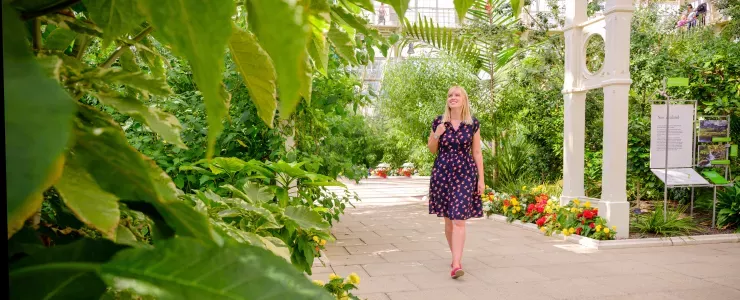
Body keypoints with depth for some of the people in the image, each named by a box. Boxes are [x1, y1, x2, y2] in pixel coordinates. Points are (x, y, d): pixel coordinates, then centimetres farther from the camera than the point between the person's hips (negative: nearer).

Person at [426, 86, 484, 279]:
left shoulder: (473, 124, 1)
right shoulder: (438, 122, 3)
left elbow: (477, 153, 4)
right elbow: (432, 150, 11)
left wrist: (481, 179, 1)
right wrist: (436, 135, -9)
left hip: (465, 174, -2)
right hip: (442, 173, 2)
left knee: (459, 220, -11)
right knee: (448, 219, 9)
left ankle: (456, 264, -13)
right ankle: (456, 256, 26)